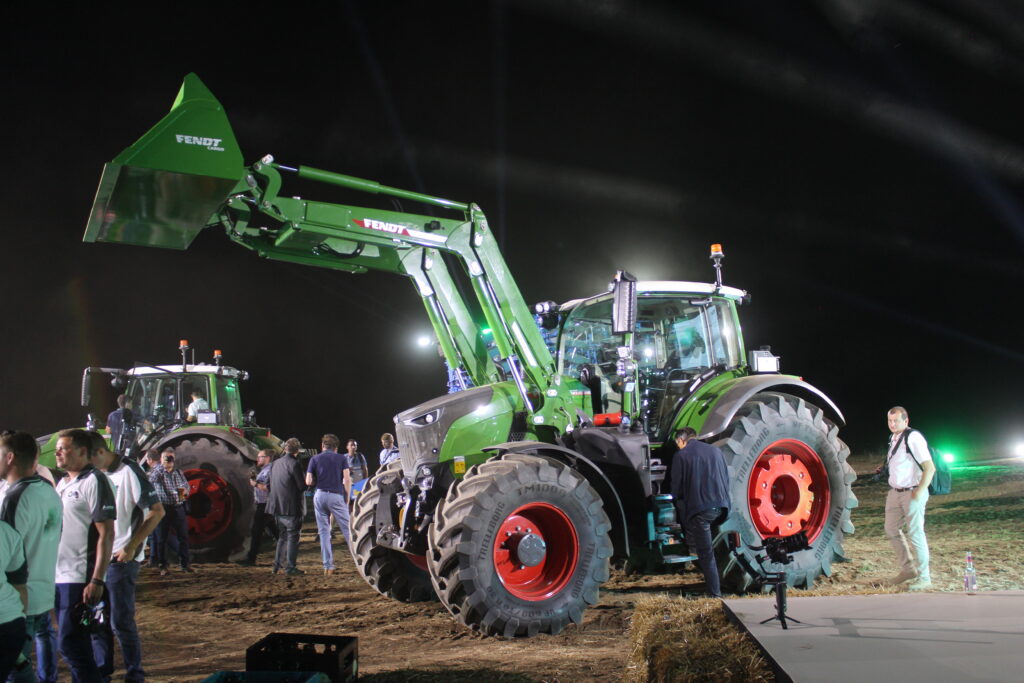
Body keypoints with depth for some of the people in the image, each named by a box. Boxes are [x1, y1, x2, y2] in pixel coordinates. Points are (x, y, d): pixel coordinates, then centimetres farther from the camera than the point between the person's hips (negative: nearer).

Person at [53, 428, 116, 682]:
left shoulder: (93, 481, -10)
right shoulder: (62, 483, 15)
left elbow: (106, 534, -15)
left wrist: (97, 581, -21)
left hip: (80, 579, -8)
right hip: (60, 576, 8)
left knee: (70, 644, -8)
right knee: (74, 643, 13)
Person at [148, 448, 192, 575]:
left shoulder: (179, 473, 12)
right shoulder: (157, 472, -3)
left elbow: (186, 485, 20)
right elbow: (151, 479, -24)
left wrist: (184, 491, -2)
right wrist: (162, 466, -32)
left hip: (179, 508, 4)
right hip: (163, 509, -4)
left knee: (183, 537, 6)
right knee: (161, 538, 2)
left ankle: (185, 564, 16)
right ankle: (162, 566, 12)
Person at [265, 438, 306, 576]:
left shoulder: (275, 463, 9)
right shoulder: (294, 464, -14)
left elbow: (271, 484, 17)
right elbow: (302, 486, -15)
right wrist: (307, 481, 6)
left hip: (276, 506, 7)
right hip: (290, 507, -7)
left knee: (282, 535, 18)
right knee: (292, 536, 0)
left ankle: (278, 565, 21)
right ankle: (290, 567, -1)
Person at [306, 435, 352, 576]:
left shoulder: (314, 459, 9)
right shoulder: (342, 458, 6)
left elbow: (308, 482, 4)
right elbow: (347, 480, -3)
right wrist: (347, 499, 4)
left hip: (320, 495, 2)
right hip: (336, 495, -2)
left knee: (323, 531, 7)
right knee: (347, 528, 2)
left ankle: (328, 566, 5)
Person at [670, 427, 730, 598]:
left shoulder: (680, 455, 2)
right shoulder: (715, 451, 16)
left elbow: (676, 486, 3)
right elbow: (727, 478, 19)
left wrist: (677, 499, 22)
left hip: (700, 509, -5)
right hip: (721, 507, 5)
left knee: (706, 553, 1)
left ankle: (715, 594, 1)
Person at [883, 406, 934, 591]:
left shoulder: (913, 437, -16)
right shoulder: (893, 438, 10)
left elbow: (930, 468, -19)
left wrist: (919, 492, -23)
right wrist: (893, 488, 13)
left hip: (912, 493, -9)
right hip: (895, 492, 9)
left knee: (915, 534, -4)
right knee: (891, 530, 14)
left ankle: (924, 578, 6)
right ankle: (908, 568, 28)